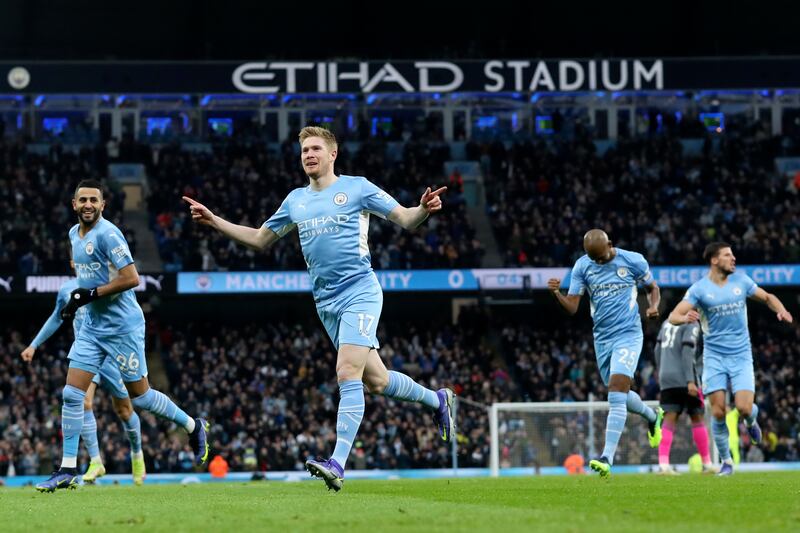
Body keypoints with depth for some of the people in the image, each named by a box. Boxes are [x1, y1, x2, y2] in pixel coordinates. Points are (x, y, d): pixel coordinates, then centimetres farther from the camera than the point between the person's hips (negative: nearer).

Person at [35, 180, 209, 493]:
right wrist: (77, 298, 10)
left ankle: (193, 428, 26)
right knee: (72, 394, -2)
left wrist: (90, 294, -20)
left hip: (122, 326, -8)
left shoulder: (106, 234, -17)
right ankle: (68, 471, 0)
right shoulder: (74, 234, 10)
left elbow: (131, 278, -23)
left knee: (139, 396, 2)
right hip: (92, 326, 8)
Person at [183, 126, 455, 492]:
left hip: (359, 293, -6)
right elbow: (260, 239, 26)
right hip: (326, 303, 6)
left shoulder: (357, 188, 0)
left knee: (348, 374, -19)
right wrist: (214, 222, 17)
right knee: (375, 381, 8)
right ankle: (436, 399, 35)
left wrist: (425, 209, -23)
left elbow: (405, 219, 0)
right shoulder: (296, 200, 16)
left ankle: (337, 464, -26)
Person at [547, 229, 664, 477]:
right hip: (602, 338, 5)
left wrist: (653, 307, -13)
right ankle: (652, 416, 49)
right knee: (619, 395, 16)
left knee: (617, 396, -17)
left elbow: (652, 288, 8)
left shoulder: (632, 260, -7)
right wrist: (556, 293, -24)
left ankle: (607, 458, -22)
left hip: (628, 335, -5)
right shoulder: (582, 266, -1)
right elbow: (572, 307, -4)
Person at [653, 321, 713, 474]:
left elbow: (658, 350, 18)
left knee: (669, 419, -2)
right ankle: (706, 464, 13)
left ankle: (663, 464, -17)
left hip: (666, 380, 5)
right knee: (697, 418, 7)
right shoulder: (692, 325, -5)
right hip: (683, 379, -5)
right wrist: (690, 381, -18)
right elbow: (687, 352, -15)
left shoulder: (667, 323, 16)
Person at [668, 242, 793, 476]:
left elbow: (767, 297, 17)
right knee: (718, 412, -8)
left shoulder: (741, 281, 2)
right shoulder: (699, 289, -6)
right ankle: (726, 461, 10)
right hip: (714, 357, -1)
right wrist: (685, 318, -36)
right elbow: (673, 317, -12)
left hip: (741, 355, 1)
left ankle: (752, 418, 24)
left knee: (744, 408, -14)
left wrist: (781, 310, -4)